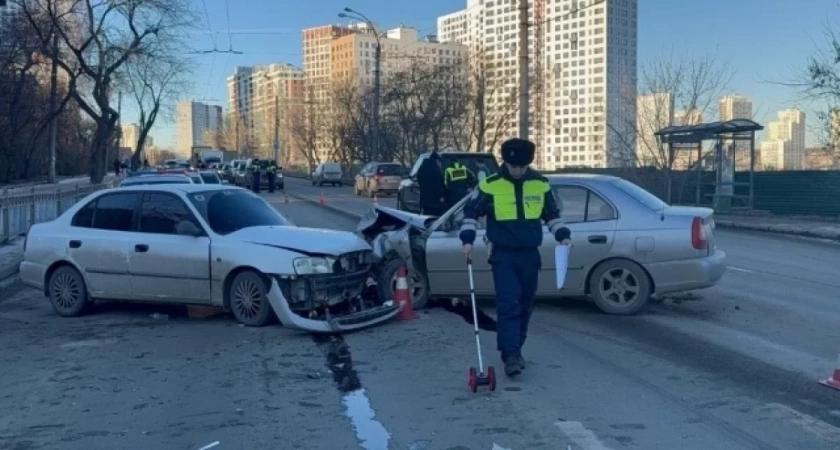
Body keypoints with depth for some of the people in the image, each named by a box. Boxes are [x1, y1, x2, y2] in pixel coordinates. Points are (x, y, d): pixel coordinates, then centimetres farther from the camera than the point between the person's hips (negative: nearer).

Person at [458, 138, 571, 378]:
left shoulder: (541, 184, 1)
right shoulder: (490, 185, -9)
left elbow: (552, 214, 15)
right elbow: (471, 211, 1)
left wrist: (563, 235, 2)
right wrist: (467, 239, -8)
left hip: (530, 255, 4)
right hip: (503, 255, -3)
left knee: (525, 305, 11)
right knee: (508, 304, -13)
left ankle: (514, 351, 26)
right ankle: (511, 355, -12)